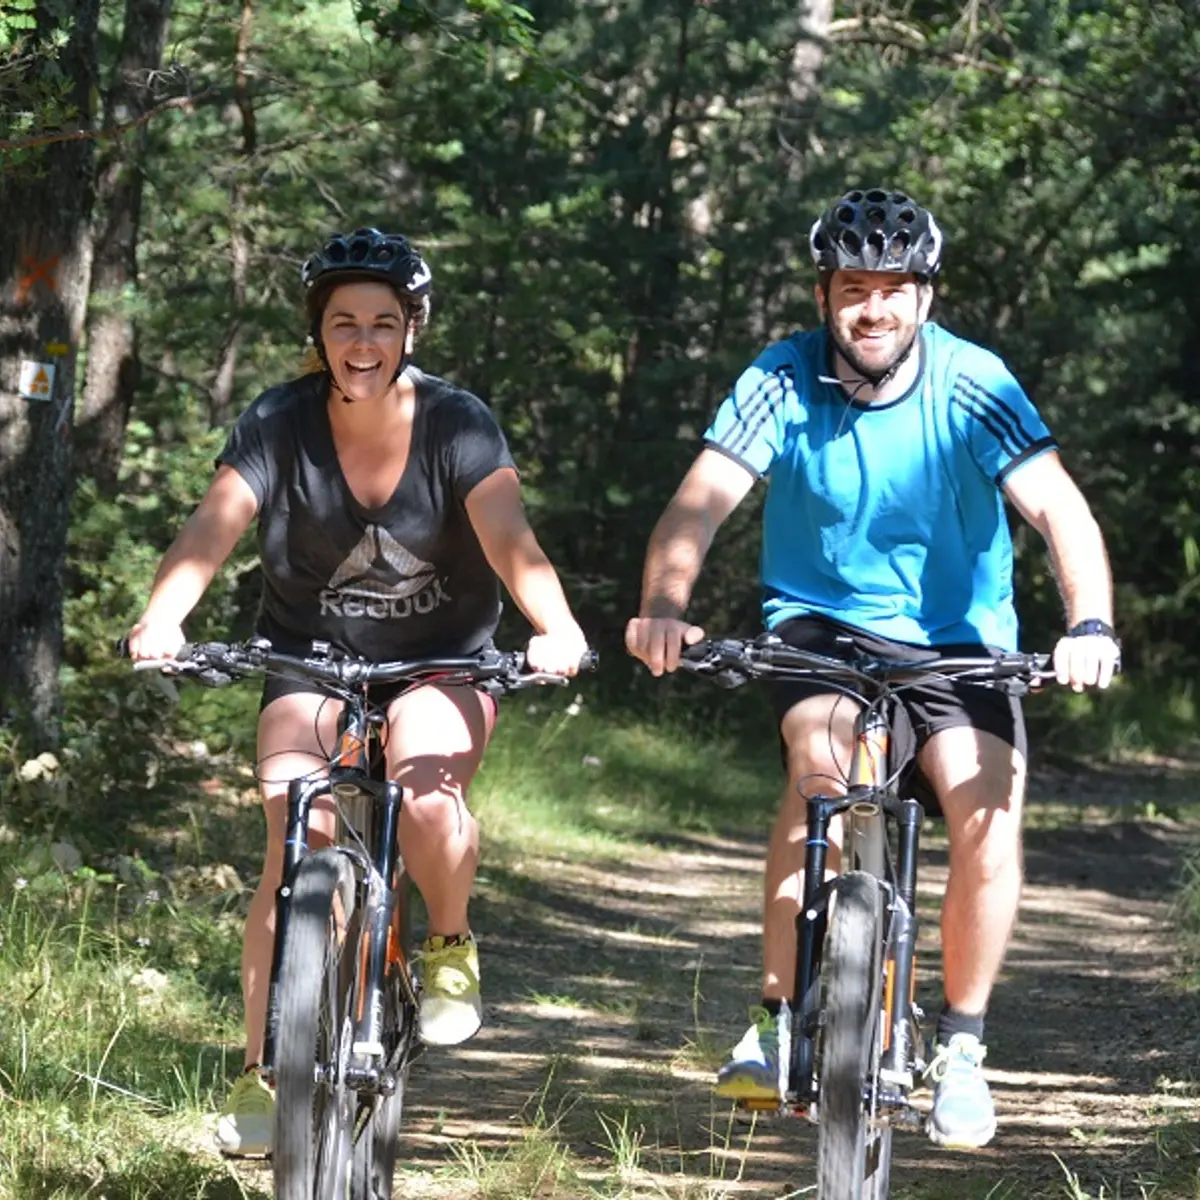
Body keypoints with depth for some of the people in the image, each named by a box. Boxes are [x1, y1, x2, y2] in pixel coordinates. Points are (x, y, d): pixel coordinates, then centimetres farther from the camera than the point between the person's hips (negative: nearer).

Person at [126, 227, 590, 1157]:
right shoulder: (282, 423, -14)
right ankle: (262, 1076, -8)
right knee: (295, 844, -17)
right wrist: (160, 620, -46)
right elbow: (213, 530, -26)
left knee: (425, 791, -30)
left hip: (443, 658, -1)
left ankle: (451, 948, 1)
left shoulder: (457, 424, -16)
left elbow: (508, 538, -30)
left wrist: (556, 627, -50)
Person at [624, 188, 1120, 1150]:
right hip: (822, 623, 0)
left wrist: (1090, 626, -43)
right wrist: (663, 609, -43)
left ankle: (961, 1047, -2)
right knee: (821, 762, -31)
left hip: (957, 636, 0)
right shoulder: (784, 383, -14)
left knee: (990, 813, -22)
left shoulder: (972, 385, -17)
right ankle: (777, 1026, -21)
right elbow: (700, 503, -23)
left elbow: (1059, 509, -25)